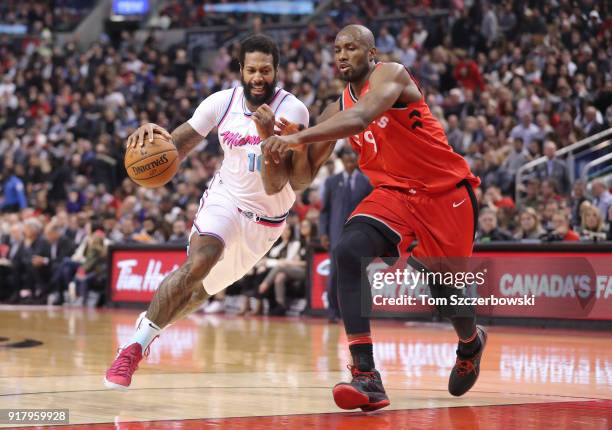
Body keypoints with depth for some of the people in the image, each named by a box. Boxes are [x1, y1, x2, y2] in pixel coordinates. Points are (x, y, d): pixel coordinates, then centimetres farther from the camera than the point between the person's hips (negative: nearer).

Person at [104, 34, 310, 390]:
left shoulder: (292, 111, -22)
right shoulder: (222, 103, -13)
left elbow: (274, 186, -27)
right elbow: (176, 149, -5)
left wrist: (268, 134, -42)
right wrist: (154, 135, -28)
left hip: (266, 218, 0)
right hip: (226, 198, 0)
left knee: (205, 288, 11)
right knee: (198, 264, -28)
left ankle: (149, 326, 40)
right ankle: (136, 345, -18)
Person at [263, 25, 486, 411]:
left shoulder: (391, 75, -15)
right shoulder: (340, 107, 6)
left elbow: (361, 118, -35)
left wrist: (298, 137, -44)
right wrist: (283, 142, -15)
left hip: (446, 191, -5)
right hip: (394, 192, 5)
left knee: (446, 288, 8)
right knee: (349, 252, -24)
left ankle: (471, 342, 49)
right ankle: (366, 376, -28)